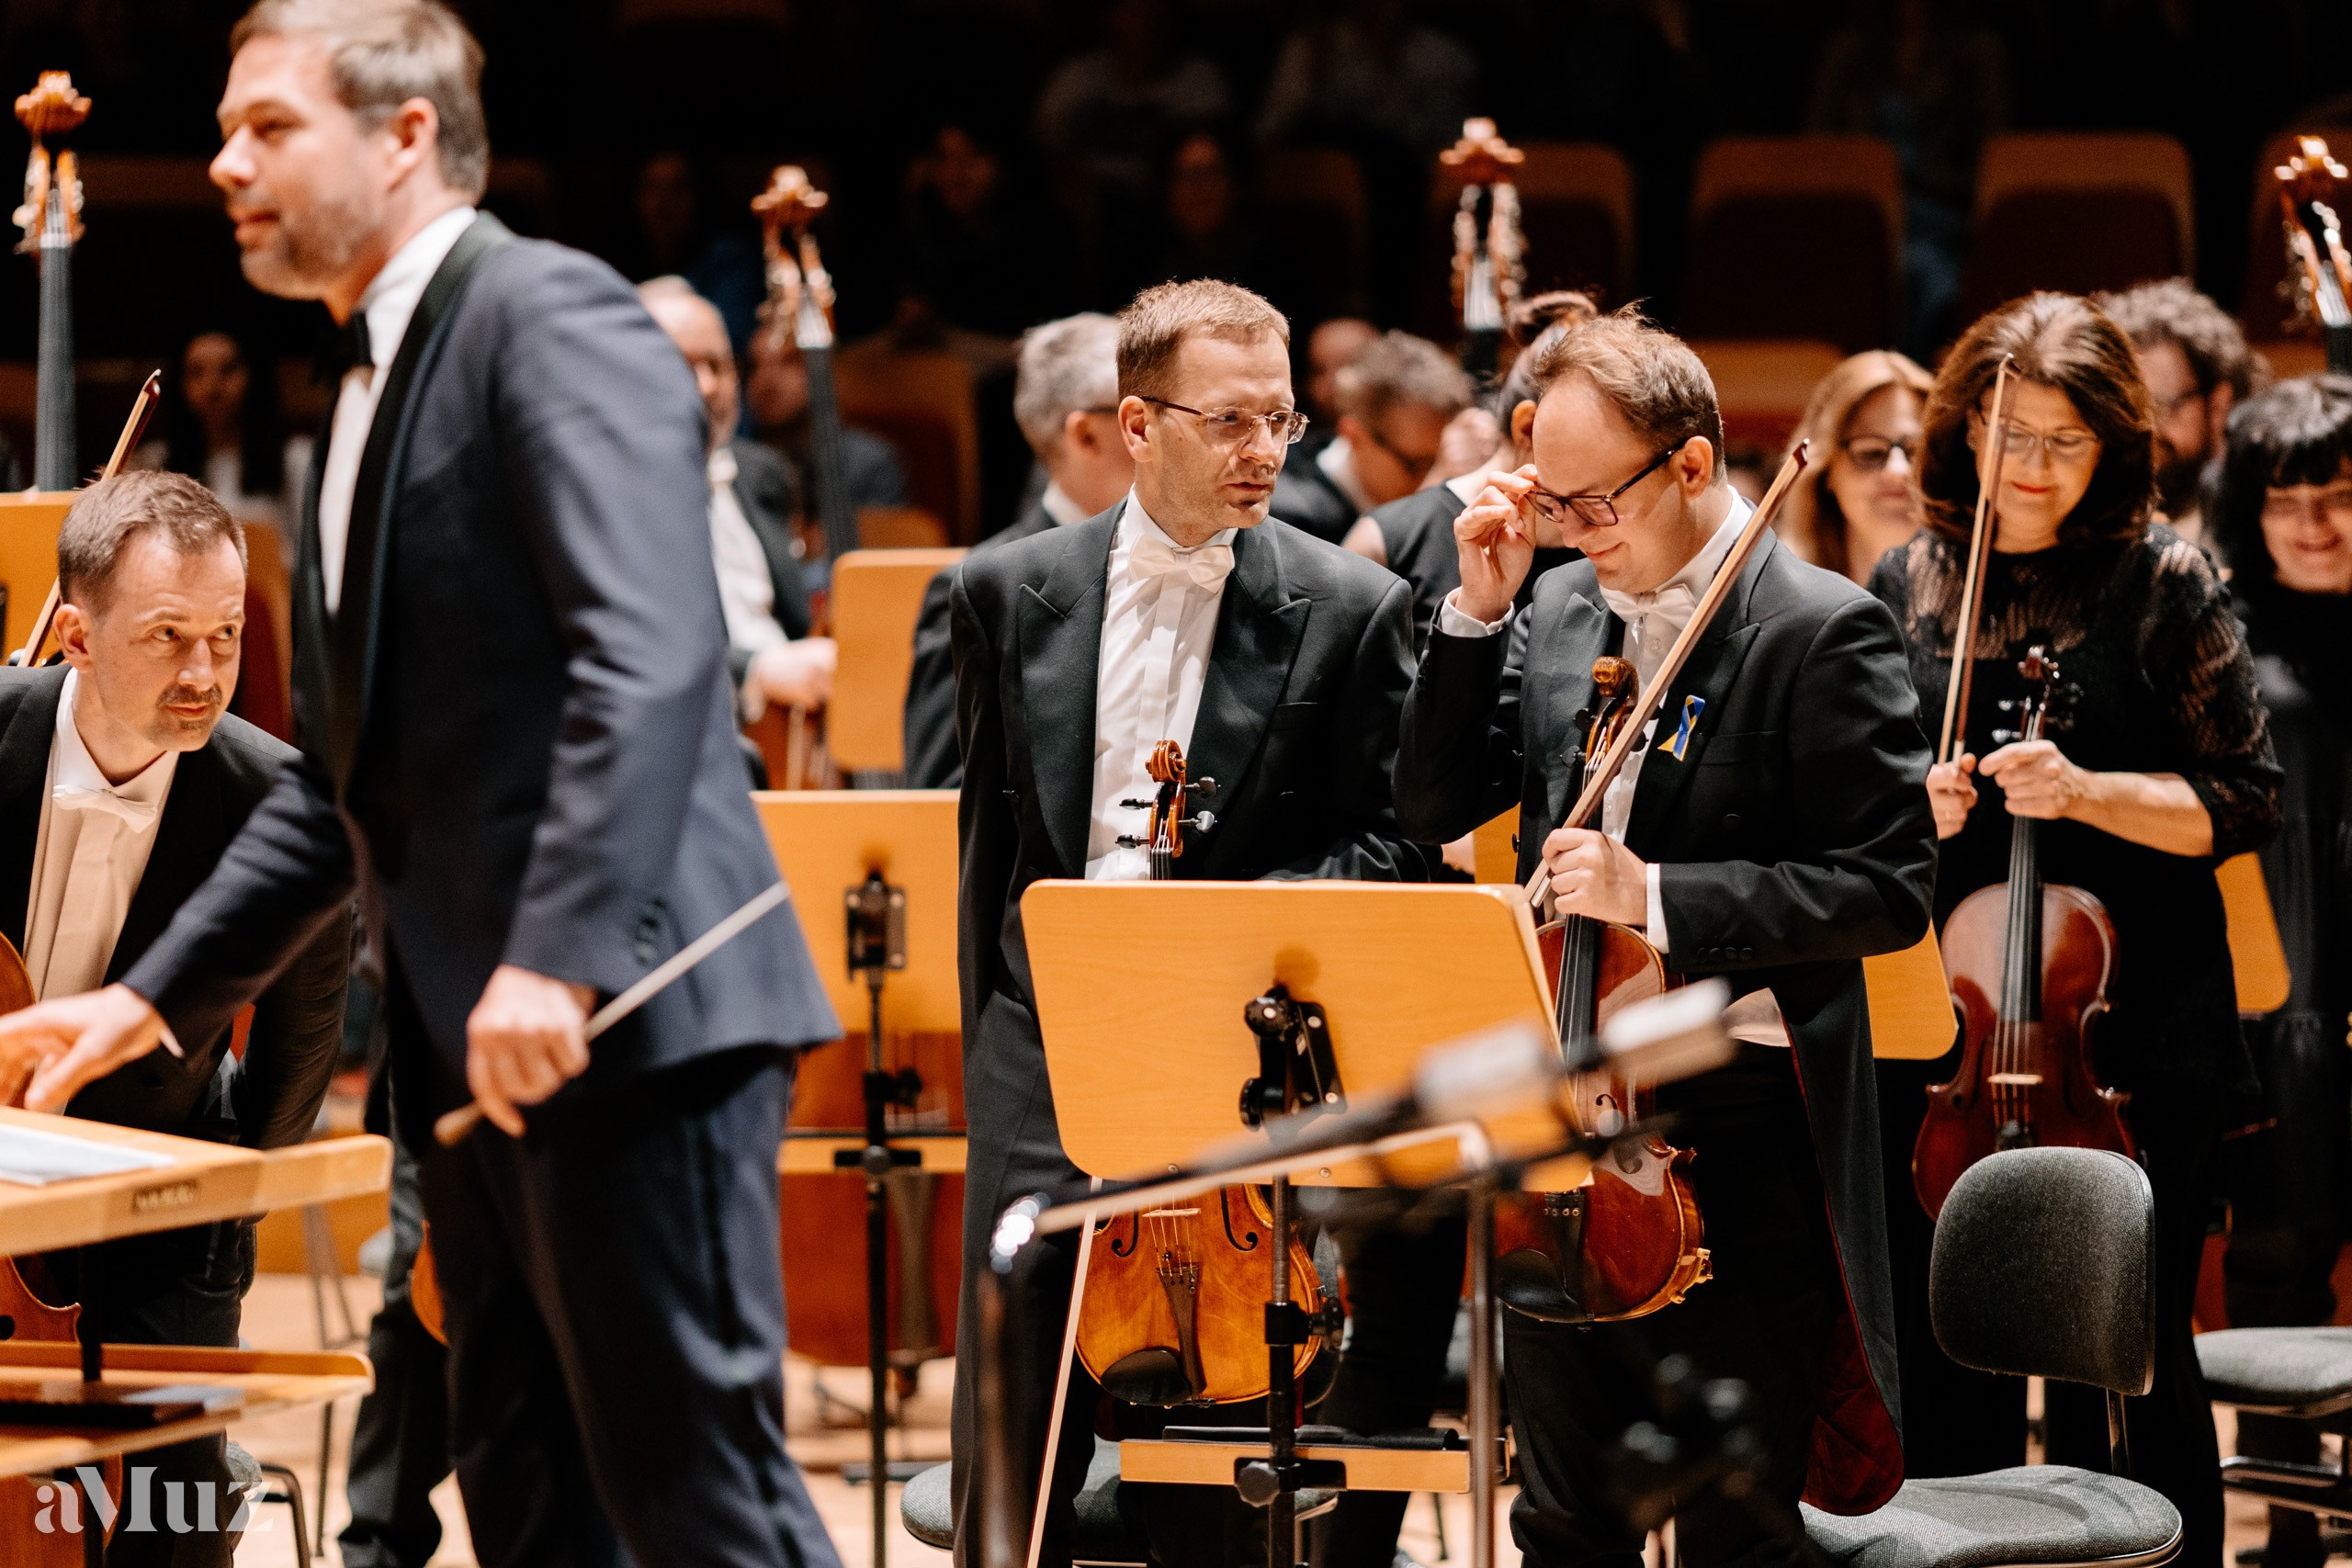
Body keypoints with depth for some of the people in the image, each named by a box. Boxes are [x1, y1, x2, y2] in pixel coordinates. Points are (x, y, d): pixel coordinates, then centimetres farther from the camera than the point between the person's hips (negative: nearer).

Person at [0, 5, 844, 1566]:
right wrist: (160, 994, 21)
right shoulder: (371, 386, 21)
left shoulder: (551, 317, -8)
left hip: (628, 1015, -10)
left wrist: (558, 956, -31)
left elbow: (651, 658, -22)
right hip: (472, 1043, 10)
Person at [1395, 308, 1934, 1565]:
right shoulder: (1561, 611, 8)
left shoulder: (1821, 632, -12)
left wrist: (1658, 895, -23)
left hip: (1741, 1140, -6)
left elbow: (1891, 890, -15)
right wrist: (1479, 609, -3)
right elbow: (1434, 808, 8)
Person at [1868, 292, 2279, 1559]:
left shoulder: (2162, 582, -3)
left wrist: (2087, 791, -17)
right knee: (1949, 1360, 9)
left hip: (2137, 1039, -3)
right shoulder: (1906, 588, 8)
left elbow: (2242, 801, -4)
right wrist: (1910, 804, -5)